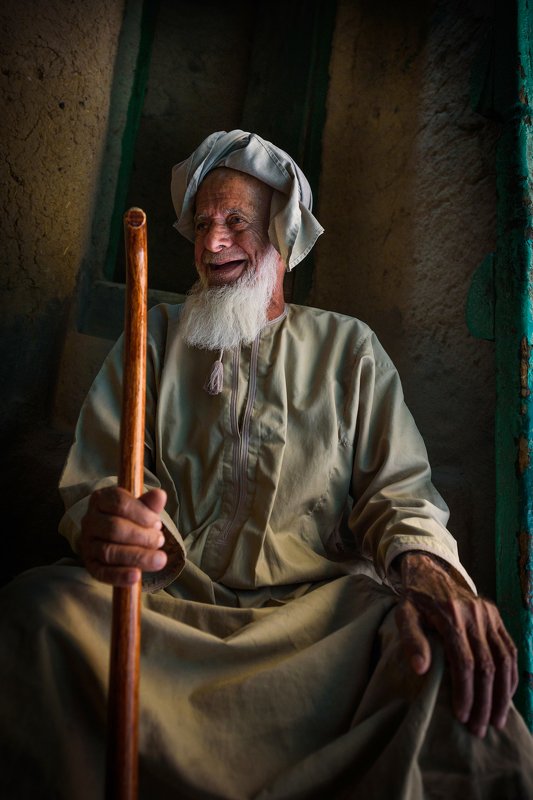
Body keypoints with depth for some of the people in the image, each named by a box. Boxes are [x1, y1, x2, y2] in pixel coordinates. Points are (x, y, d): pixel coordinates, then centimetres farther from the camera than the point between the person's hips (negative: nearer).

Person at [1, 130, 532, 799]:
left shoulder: (349, 348, 12)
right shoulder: (155, 338, 13)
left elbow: (398, 488, 4)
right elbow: (101, 477, 3)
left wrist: (425, 565, -20)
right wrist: (105, 526, -23)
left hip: (322, 605, 0)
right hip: (174, 604, 1)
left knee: (455, 661, -30)